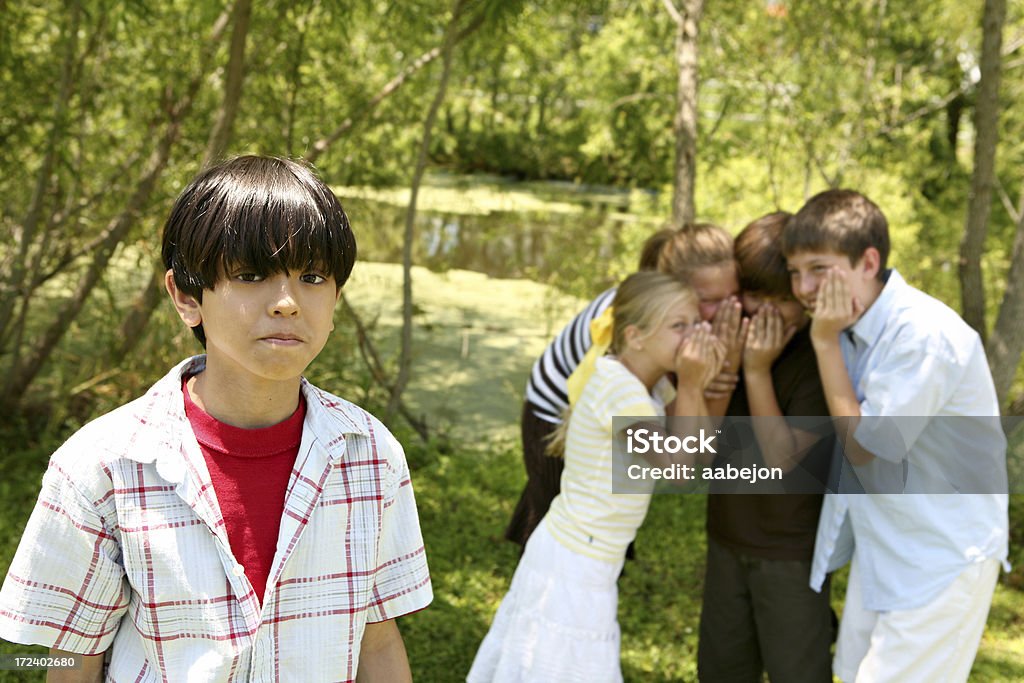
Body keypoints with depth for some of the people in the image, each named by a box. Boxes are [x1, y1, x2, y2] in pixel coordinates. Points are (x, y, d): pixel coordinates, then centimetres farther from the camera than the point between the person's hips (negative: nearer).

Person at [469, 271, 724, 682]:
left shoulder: (642, 385, 6)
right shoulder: (618, 386, -22)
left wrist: (700, 384, -9)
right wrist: (691, 384, -14)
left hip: (577, 558, 9)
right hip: (575, 569, -9)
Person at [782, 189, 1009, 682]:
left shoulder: (926, 334, -26)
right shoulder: (848, 322, 0)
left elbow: (863, 448, -19)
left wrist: (826, 343, -20)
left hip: (942, 558, -8)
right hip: (879, 549, 8)